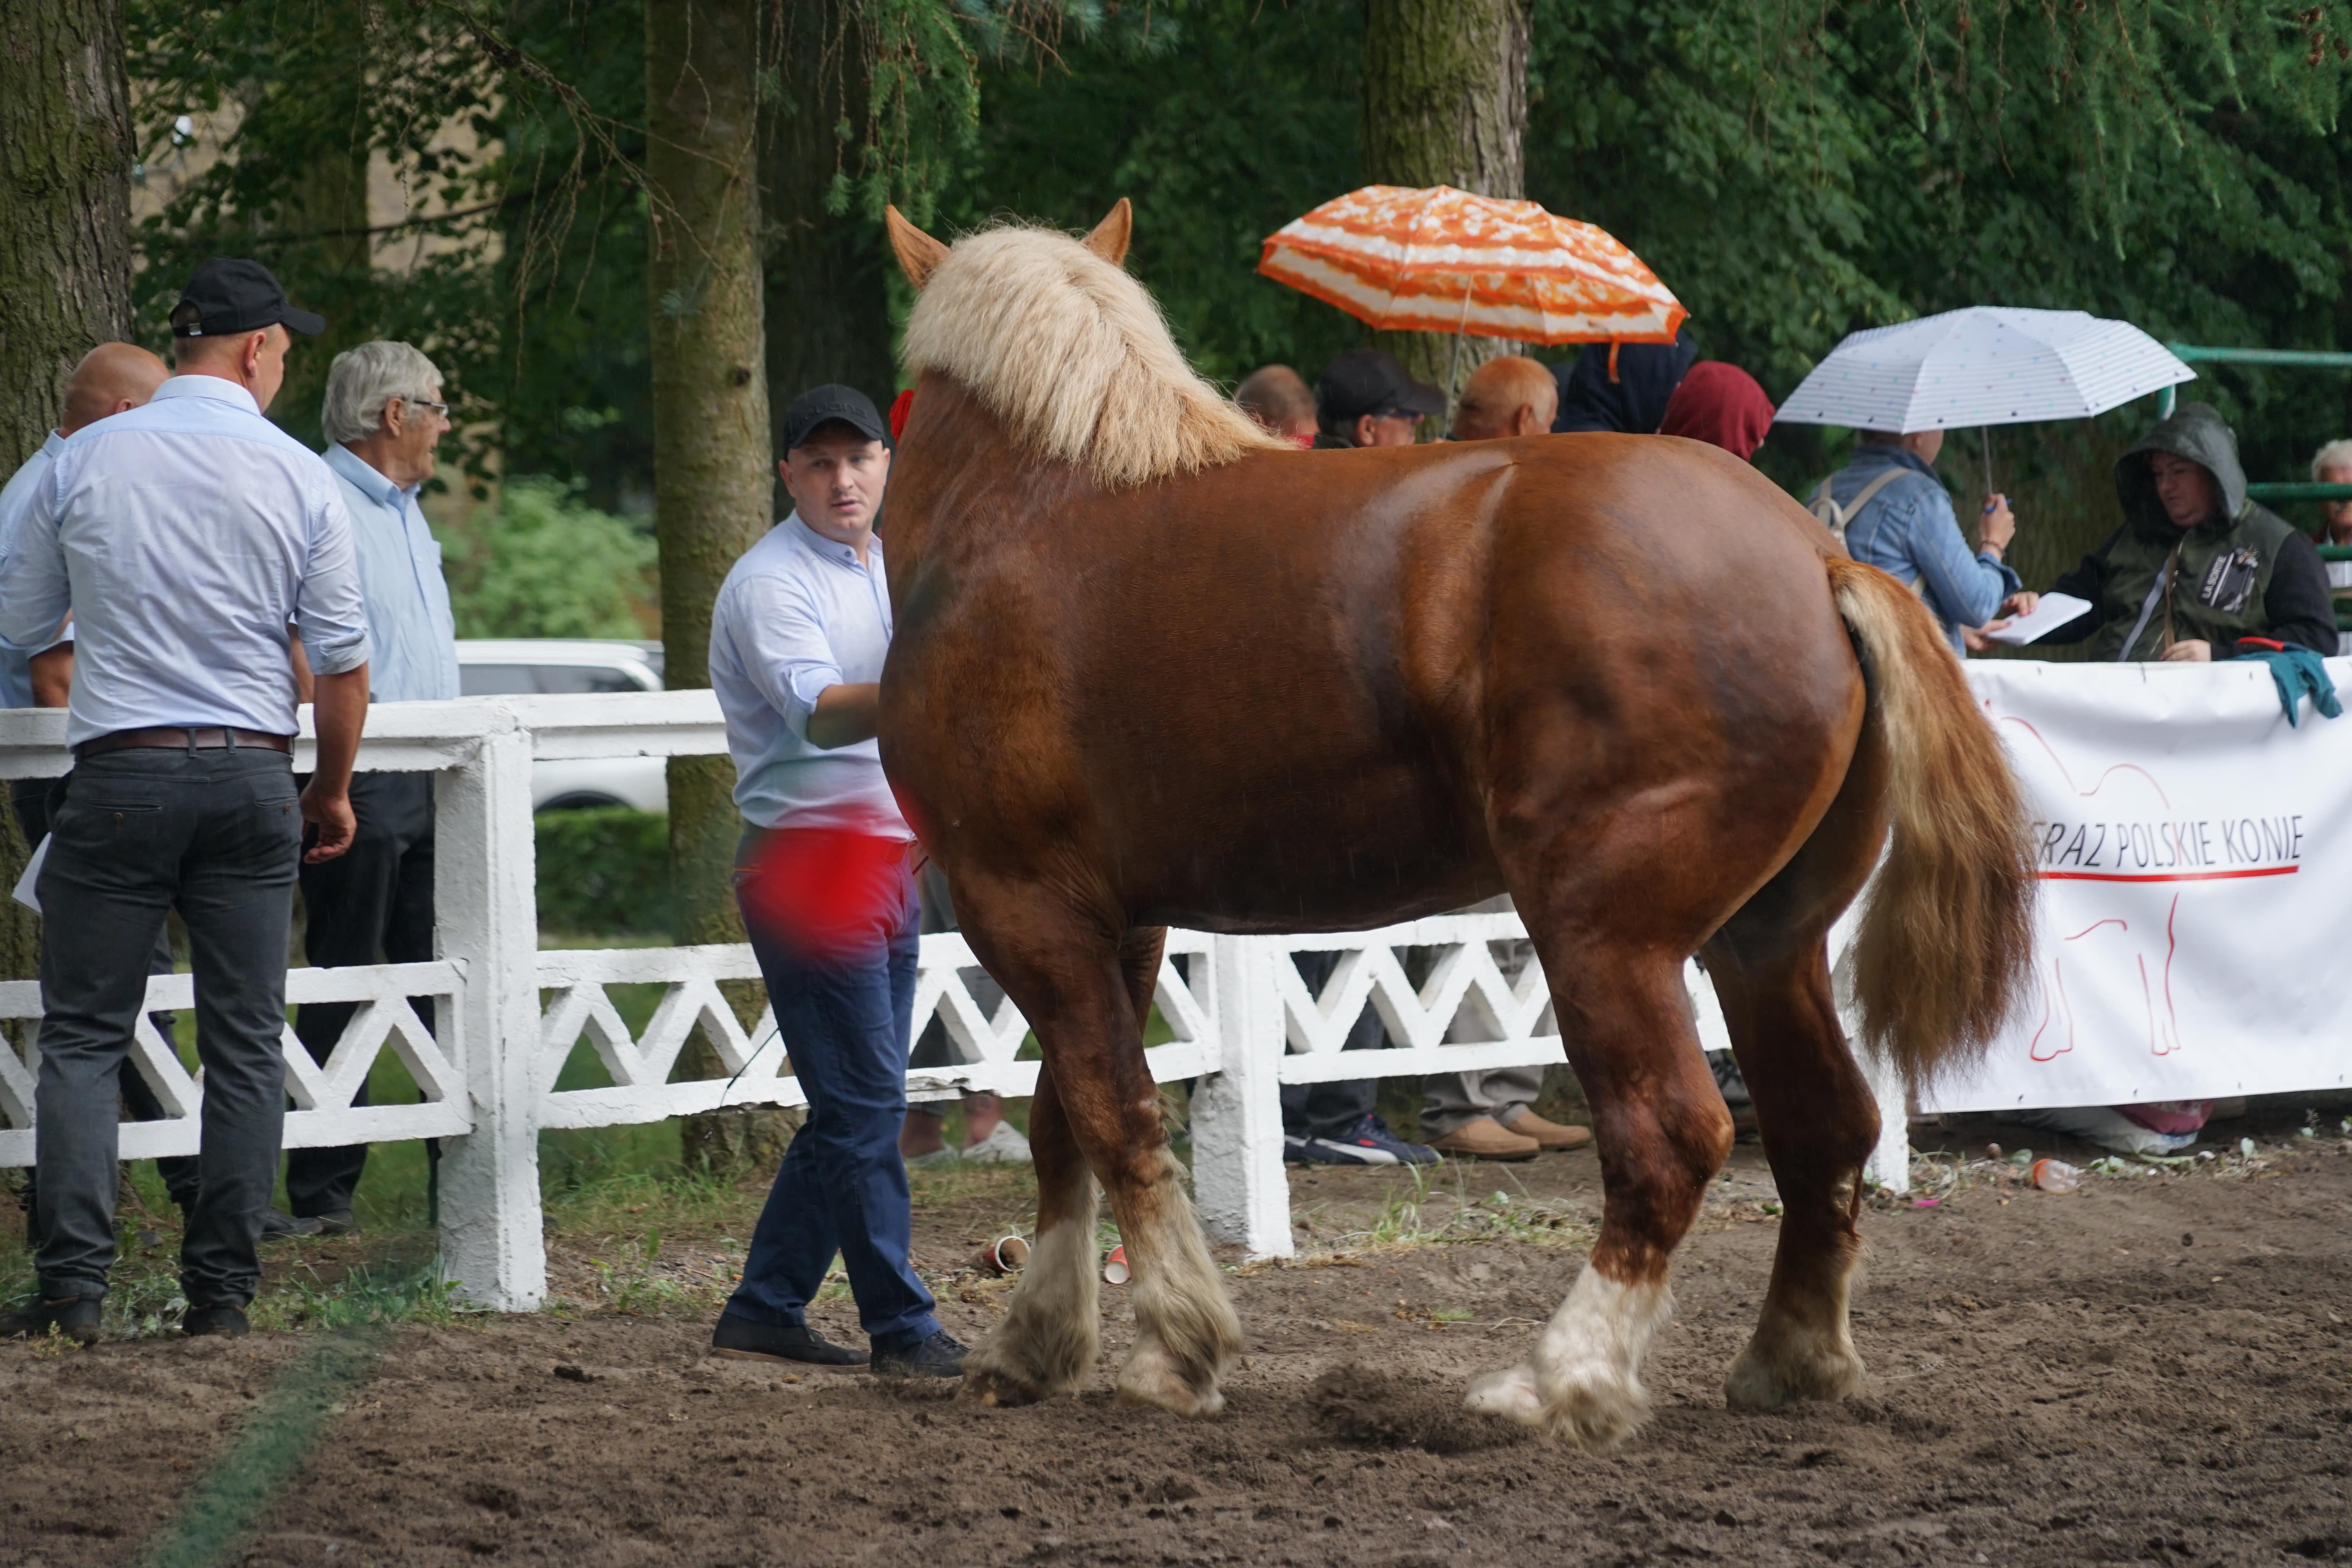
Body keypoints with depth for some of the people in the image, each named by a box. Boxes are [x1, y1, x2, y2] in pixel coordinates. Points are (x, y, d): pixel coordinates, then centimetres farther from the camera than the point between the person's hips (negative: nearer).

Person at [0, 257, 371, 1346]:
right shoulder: (299, 478, -1)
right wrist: (333, 789, 14)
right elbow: (342, 658, 0)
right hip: (251, 773, 1)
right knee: (245, 1041, 7)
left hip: (119, 770, -1)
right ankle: (221, 1288, 5)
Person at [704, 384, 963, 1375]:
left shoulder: (889, 569, 15)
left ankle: (764, 1312, 15)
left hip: (889, 858, 9)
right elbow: (818, 712, -31)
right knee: (866, 1102, -10)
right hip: (809, 860, -9)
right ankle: (902, 1329, -7)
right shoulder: (773, 582, -13)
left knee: (857, 1106, 9)